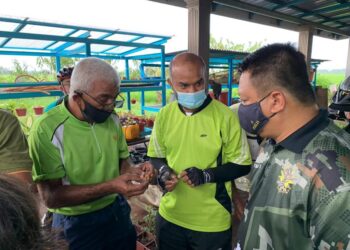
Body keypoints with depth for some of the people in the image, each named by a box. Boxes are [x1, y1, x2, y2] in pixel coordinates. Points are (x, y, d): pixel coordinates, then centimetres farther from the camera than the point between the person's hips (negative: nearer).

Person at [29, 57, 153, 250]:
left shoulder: (112, 119, -4)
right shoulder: (47, 130, -21)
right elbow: (51, 196, -22)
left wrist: (133, 170, -16)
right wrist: (110, 187, -32)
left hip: (118, 211, 6)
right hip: (76, 224, -5)